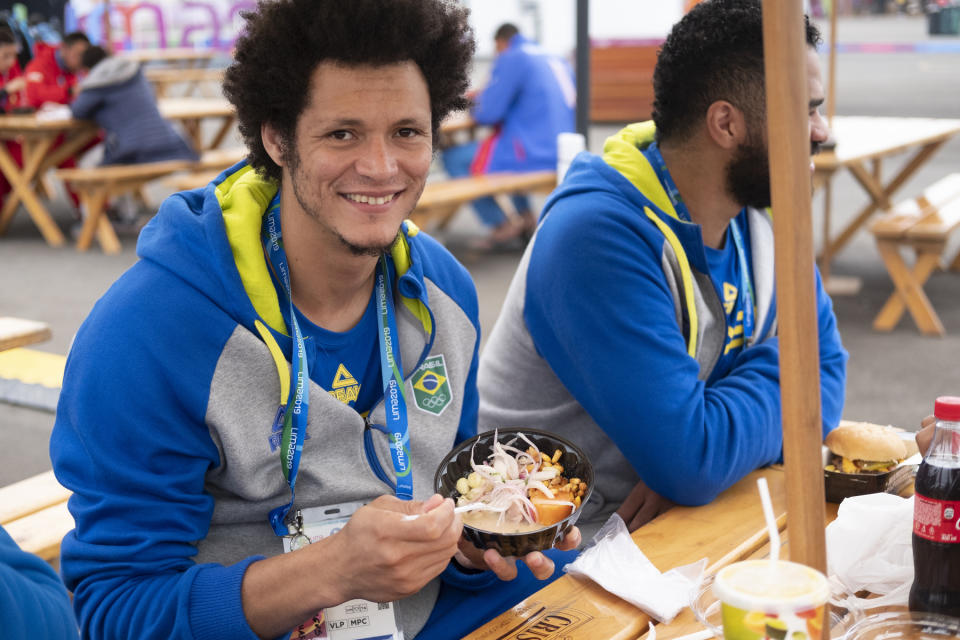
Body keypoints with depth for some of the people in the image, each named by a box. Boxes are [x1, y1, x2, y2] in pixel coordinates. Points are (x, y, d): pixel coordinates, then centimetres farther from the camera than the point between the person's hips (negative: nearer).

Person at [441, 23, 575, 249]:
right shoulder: (558, 62, 16)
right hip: (561, 154, 9)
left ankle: (501, 225, -1)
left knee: (453, 159, -1)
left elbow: (488, 113, -13)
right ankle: (526, 216, 25)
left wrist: (475, 105, 11)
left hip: (534, 155, -9)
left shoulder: (511, 58, -8)